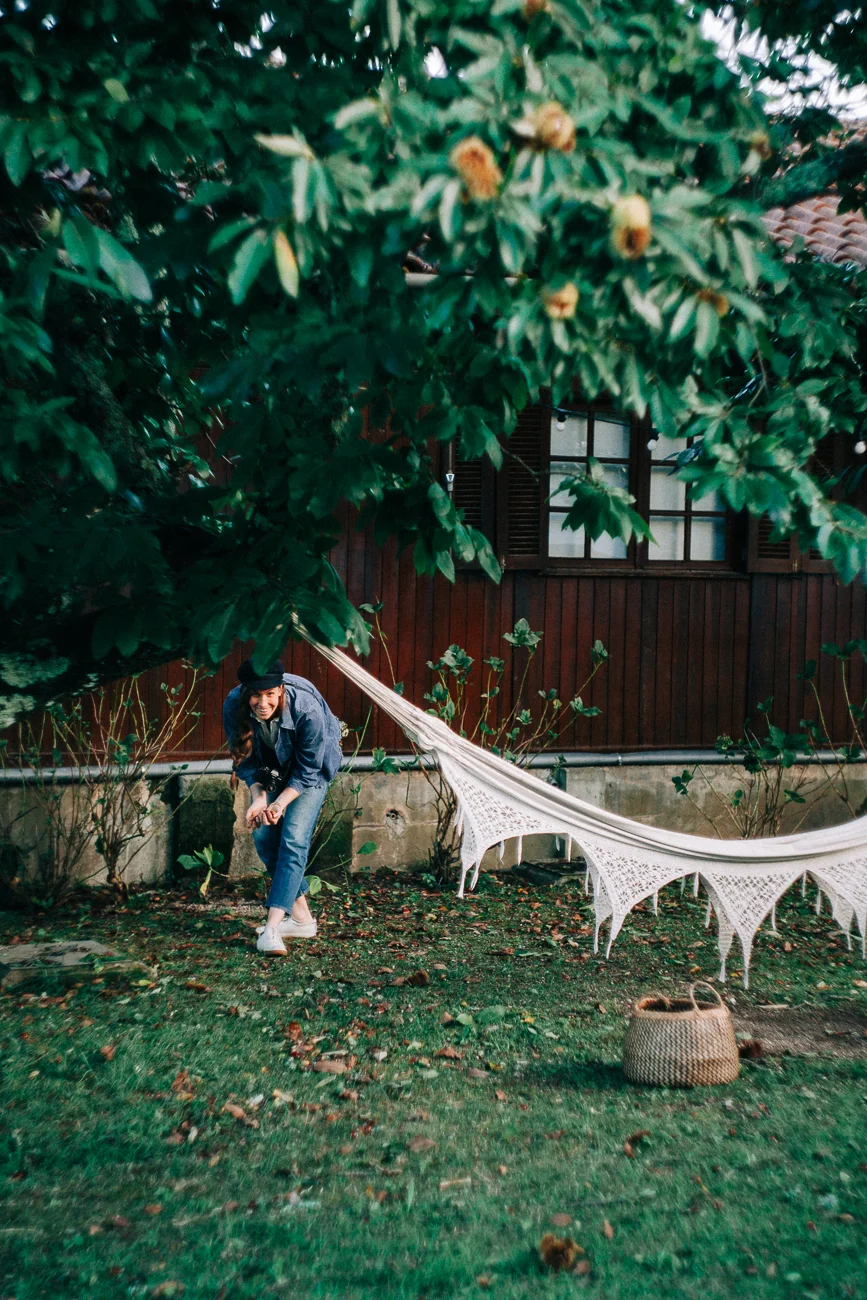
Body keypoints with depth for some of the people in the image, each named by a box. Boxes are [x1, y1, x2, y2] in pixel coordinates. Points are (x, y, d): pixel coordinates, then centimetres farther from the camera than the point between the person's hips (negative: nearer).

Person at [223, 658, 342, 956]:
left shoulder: (306, 708, -38)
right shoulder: (234, 706, -28)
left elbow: (308, 770, -24)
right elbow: (245, 760, -12)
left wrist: (282, 802, -34)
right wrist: (258, 797, -25)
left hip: (312, 766, -4)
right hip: (270, 766, 4)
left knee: (294, 838, -18)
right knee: (263, 834, -5)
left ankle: (272, 927, -22)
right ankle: (301, 916, 9)